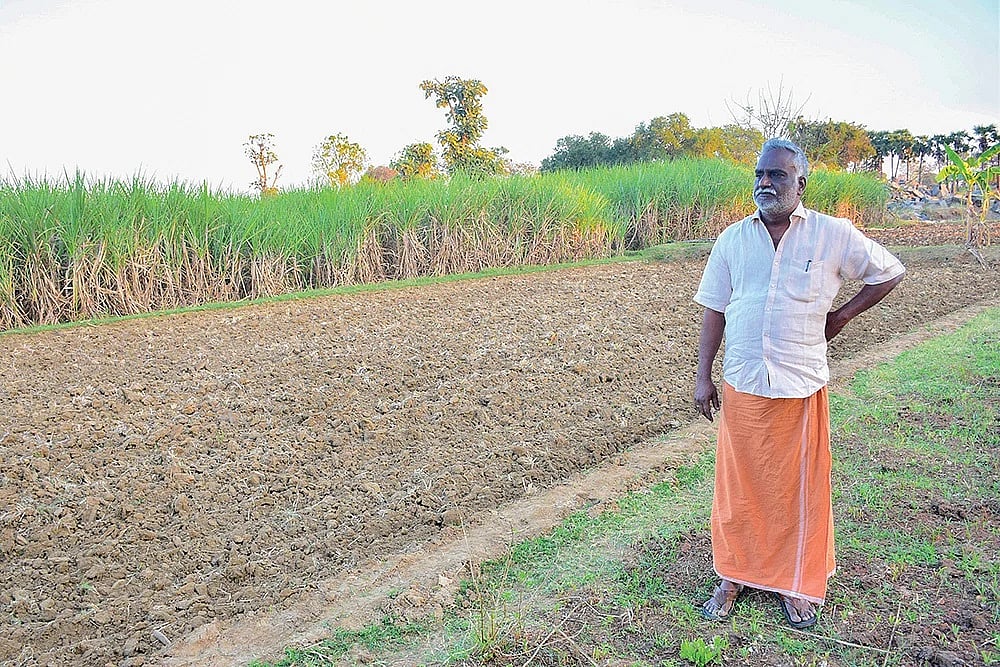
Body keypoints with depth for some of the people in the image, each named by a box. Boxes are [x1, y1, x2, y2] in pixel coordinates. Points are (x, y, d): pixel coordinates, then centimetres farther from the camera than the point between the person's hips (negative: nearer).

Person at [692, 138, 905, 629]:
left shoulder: (833, 235, -3)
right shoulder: (732, 239, 3)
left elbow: (890, 273, 10)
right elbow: (714, 311, 6)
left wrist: (841, 316, 3)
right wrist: (704, 377, 3)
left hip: (801, 386, -1)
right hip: (741, 386, 2)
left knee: (799, 487, 10)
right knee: (738, 485, 10)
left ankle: (795, 584, 28)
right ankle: (734, 576, 28)